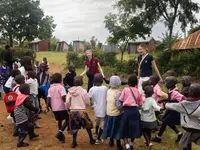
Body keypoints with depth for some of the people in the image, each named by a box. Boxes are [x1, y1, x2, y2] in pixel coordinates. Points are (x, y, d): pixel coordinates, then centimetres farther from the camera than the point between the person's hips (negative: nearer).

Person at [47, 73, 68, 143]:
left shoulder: (50, 88, 7)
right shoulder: (61, 87, -10)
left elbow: (49, 98, 0)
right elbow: (63, 97, -22)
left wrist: (47, 106, 0)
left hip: (54, 108, 6)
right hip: (62, 107, -6)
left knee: (59, 121, 19)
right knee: (67, 119, 10)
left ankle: (61, 137, 23)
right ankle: (60, 132, -9)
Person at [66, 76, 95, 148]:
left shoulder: (70, 91, -2)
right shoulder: (83, 91, -11)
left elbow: (67, 102, -2)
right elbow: (87, 102, -5)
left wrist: (68, 108, 16)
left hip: (72, 111, 3)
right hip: (81, 111, -3)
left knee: (75, 127, 17)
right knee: (88, 125, 18)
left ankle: (74, 142, 17)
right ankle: (91, 139, 29)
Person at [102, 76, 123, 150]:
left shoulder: (108, 91, 0)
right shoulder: (118, 92, -21)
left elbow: (107, 100, 5)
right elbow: (118, 105, -24)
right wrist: (122, 110, -9)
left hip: (108, 112, 6)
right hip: (116, 114, -6)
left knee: (111, 127, 21)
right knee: (117, 129, 7)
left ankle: (111, 141, 36)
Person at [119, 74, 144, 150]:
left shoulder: (125, 90, -1)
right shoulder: (138, 91, 6)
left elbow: (121, 100, -3)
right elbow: (140, 104, 7)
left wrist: (122, 106, 16)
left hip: (127, 110, -2)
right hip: (135, 110, 3)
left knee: (125, 128, 9)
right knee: (134, 127, 19)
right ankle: (131, 143, 33)